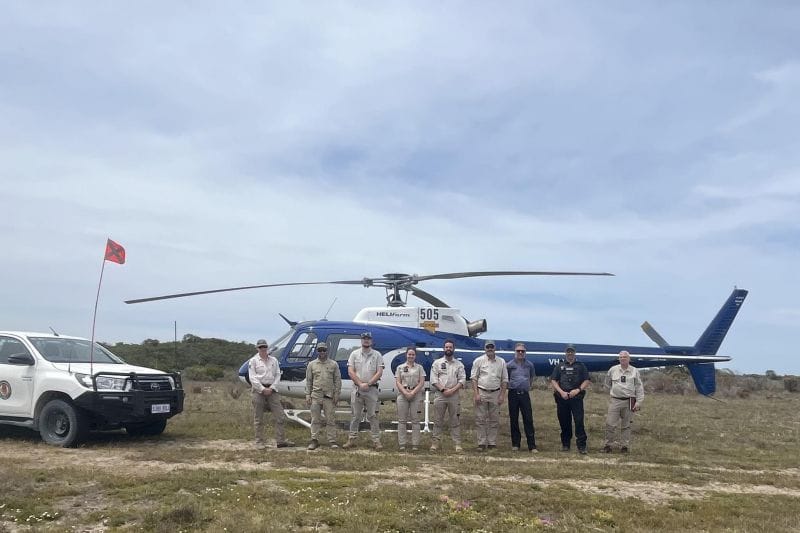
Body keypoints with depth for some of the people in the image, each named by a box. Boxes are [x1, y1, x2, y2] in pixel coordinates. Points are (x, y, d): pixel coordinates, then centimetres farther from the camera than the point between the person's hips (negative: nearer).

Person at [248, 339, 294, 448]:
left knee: (279, 415, 0)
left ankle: (281, 440, 5)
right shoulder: (253, 361, 1)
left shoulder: (274, 360, 12)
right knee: (258, 418, 1)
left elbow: (278, 375, 8)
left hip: (271, 389, 3)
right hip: (258, 390, -3)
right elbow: (252, 377, -5)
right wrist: (263, 389, -13)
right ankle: (259, 441, 10)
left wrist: (271, 388, -6)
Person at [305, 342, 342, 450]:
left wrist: (336, 394, -1)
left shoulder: (333, 364, 8)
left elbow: (337, 380, 7)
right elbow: (308, 381, 10)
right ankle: (314, 440, 9)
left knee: (331, 420, 1)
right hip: (316, 396, 1)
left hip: (329, 396, -1)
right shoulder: (311, 365, 10)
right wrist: (308, 395, 3)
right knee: (315, 419, 3)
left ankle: (332, 441, 6)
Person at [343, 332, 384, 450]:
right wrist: (360, 384, -11)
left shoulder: (377, 355, 4)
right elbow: (350, 371, -1)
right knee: (355, 416, 6)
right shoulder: (354, 354, 6)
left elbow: (379, 372, -4)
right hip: (357, 388, 1)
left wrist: (368, 384, -13)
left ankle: (376, 440, 3)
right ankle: (352, 439, 12)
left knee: (373, 416, 1)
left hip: (372, 389, -1)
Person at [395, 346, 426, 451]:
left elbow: (421, 382, 1)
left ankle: (415, 444, 2)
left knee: (415, 420, -1)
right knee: (402, 420, 0)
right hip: (402, 394, 1)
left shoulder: (419, 367, 9)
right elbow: (398, 382, 3)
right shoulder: (400, 367, 11)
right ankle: (402, 444, 4)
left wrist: (413, 392, -12)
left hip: (416, 395, -1)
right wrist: (405, 392, -12)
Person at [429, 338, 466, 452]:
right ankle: (435, 443, 7)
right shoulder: (437, 363, 6)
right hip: (440, 395, 0)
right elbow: (433, 380, -1)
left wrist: (452, 390, -13)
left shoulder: (459, 364, 8)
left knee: (455, 421, 3)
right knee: (437, 421, 3)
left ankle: (457, 444, 6)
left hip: (454, 395, 0)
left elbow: (462, 380, 0)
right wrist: (443, 390, -13)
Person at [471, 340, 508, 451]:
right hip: (481, 393, -2)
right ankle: (481, 443, 5)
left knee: (494, 420, 6)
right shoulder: (478, 361, 2)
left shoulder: (501, 362, 8)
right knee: (480, 419, -1)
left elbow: (504, 380, 9)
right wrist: (476, 394, -8)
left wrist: (502, 395, 1)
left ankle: (492, 443, 13)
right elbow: (474, 378, 0)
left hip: (495, 393, 2)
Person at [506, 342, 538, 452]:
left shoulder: (529, 365, 6)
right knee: (514, 420, 5)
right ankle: (515, 444, 16)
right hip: (513, 394, -1)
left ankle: (532, 446, -2)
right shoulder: (509, 365, 0)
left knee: (528, 420, -3)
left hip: (525, 394, 1)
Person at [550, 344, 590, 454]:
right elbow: (553, 381, 7)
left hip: (577, 397, -2)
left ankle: (582, 446, -6)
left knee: (579, 421, -8)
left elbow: (586, 381, 6)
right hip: (562, 397, 2)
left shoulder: (581, 366, 11)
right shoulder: (559, 366, 13)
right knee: (564, 422, 6)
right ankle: (565, 444, 16)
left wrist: (578, 390, -9)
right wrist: (561, 392, -7)